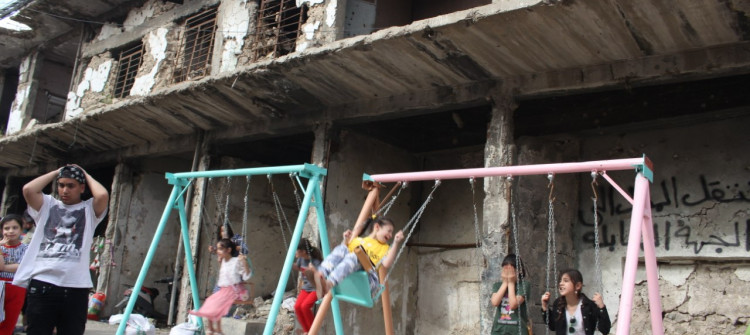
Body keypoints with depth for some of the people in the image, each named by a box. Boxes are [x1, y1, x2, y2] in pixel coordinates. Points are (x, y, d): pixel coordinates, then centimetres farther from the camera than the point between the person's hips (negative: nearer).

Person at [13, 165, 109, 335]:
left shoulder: (89, 209, 9)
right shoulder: (47, 205, 14)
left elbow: (103, 195, -13)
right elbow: (28, 189, -5)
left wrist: (86, 175, 5)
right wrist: (56, 172, 8)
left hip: (76, 287, 0)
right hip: (43, 283, 1)